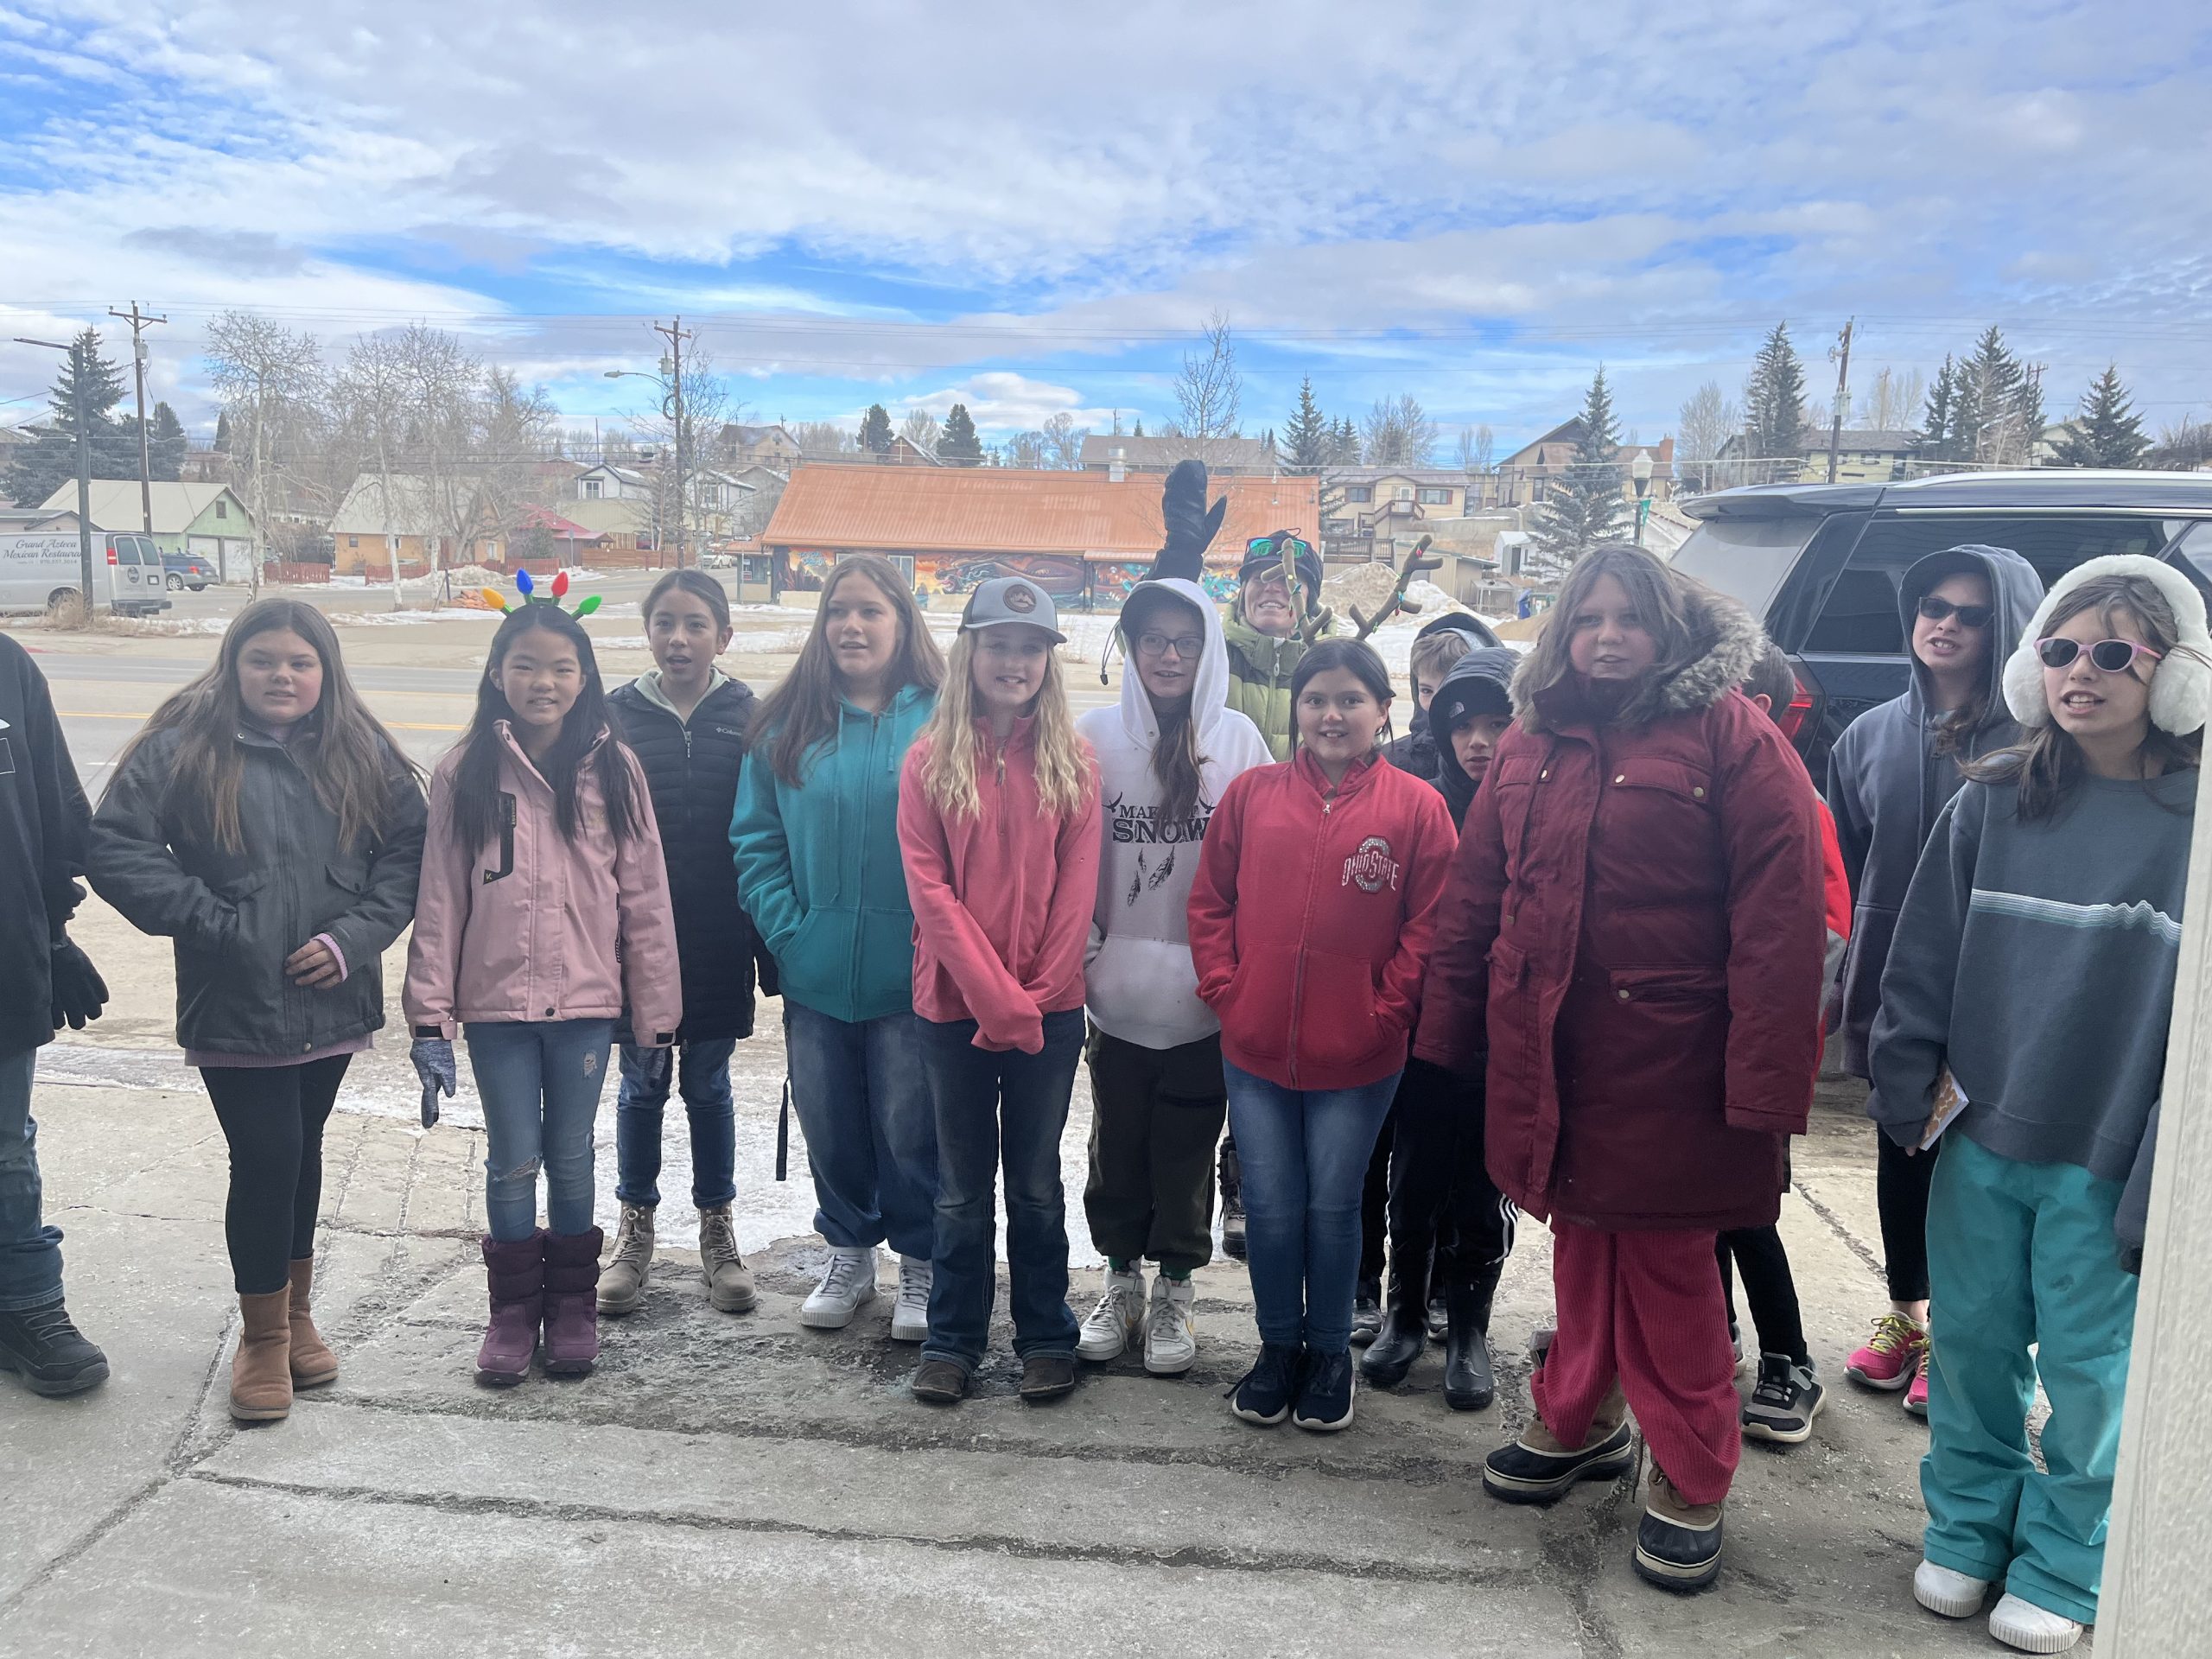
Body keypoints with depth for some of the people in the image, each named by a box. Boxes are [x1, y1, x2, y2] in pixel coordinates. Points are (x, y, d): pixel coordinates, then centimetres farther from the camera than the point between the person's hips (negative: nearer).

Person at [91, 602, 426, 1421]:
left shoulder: (360, 754, 3)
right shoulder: (180, 749, -5)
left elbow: (409, 849, 2)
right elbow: (116, 851, -9)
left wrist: (354, 935, -10)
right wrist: (212, 922, -15)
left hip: (331, 1002, 3)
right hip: (235, 1007, -3)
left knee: (301, 1156, 17)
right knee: (265, 1161, -4)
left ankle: (296, 1313, 35)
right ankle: (263, 1336, 18)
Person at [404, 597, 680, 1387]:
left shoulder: (612, 769, -2)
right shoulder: (465, 772, -2)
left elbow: (644, 896, -1)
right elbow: (438, 900, -2)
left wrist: (656, 1014, -1)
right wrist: (430, 1018, -5)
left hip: (585, 1002, 0)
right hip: (495, 1001, 0)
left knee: (571, 1157, 12)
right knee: (512, 1162, 9)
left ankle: (572, 1307, 29)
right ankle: (513, 1309, 27)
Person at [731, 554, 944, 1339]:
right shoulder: (787, 725, 4)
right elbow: (755, 839, 6)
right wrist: (785, 930, -4)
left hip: (909, 975, -3)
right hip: (815, 974, 3)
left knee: (909, 1128, 6)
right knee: (830, 1125, 15)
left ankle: (921, 1266, 27)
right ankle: (849, 1255, 35)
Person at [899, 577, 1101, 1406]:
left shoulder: (1072, 762, 1)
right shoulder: (930, 760, -2)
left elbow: (1076, 888, -2)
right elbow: (929, 887, -7)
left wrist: (1036, 994, -10)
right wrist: (996, 995, -13)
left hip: (1047, 1006, 0)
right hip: (957, 1004, 0)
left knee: (1037, 1180, 12)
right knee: (963, 1183, 12)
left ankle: (1046, 1338, 27)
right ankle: (951, 1340, 27)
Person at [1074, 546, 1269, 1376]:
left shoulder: (1238, 739, -1)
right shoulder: (1094, 737, 1)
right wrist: (1082, 953, 0)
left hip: (1205, 992, -1)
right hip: (1118, 989, 1)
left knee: (1186, 1150, 8)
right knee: (1117, 1144, 12)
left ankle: (1175, 1293, 25)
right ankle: (1121, 1281, 30)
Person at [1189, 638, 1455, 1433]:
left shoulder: (1417, 807, -4)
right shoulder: (1252, 793, 1)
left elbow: (1427, 927, -3)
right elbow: (1209, 902, 6)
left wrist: (1384, 1011, -8)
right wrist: (1225, 990, -3)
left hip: (1358, 1057, -2)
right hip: (1254, 1048, 2)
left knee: (1333, 1207, 11)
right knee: (1270, 1208, 11)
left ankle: (1330, 1351, 32)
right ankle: (1278, 1346, 32)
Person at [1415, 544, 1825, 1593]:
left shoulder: (1732, 739, -8)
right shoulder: (1532, 742, 9)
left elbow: (1779, 918, -14)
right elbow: (1475, 897, 10)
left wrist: (1762, 1075, -18)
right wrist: (1448, 1028, 8)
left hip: (1666, 1063, -5)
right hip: (1545, 1054, 5)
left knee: (1667, 1269, 5)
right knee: (1580, 1243, 19)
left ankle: (1689, 1484, 23)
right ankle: (1578, 1424, 38)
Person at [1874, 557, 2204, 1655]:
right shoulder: (1991, 803, 3)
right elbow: (1923, 959, 6)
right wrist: (1908, 1086, 0)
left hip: (2109, 1156, -3)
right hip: (1980, 1138, 3)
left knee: (2089, 1364, 8)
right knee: (1972, 1342, 13)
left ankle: (2063, 1567, 29)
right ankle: (1966, 1530, 33)